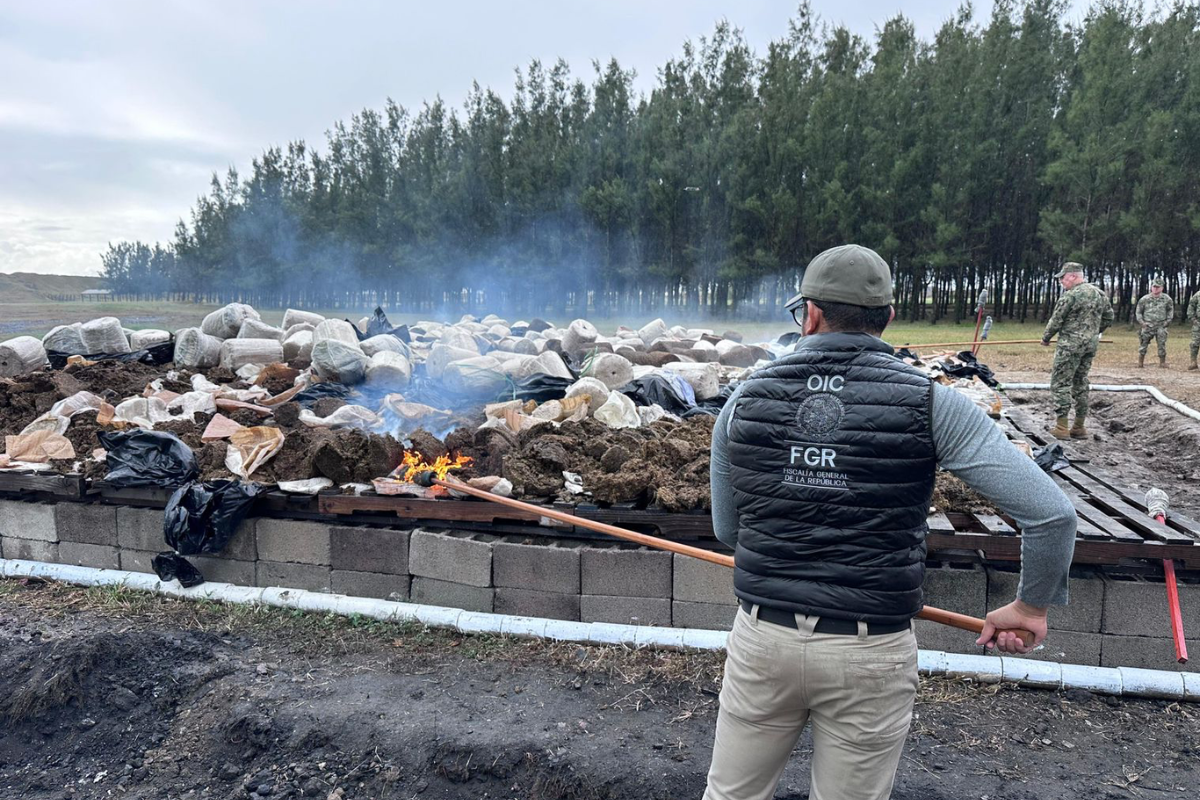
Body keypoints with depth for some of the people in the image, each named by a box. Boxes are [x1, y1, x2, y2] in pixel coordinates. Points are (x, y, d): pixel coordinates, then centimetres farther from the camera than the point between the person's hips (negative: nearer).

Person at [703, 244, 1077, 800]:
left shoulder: (745, 400, -3)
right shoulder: (929, 403, -9)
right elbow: (1051, 513, -10)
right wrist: (1032, 605, 6)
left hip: (762, 637, 2)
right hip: (871, 654, -1)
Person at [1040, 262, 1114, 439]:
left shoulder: (1070, 295, -14)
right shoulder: (1099, 294, 10)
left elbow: (1056, 321, -10)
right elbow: (1108, 317, 17)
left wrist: (1045, 338, 6)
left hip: (1070, 345, -8)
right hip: (1091, 345, 8)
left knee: (1060, 383, -3)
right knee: (1081, 383, 15)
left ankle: (1061, 427, -6)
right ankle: (1079, 427, 18)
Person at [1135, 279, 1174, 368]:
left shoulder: (1167, 299, 2)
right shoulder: (1144, 299, -1)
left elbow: (1170, 310, 16)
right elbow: (1138, 311, 9)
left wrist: (1168, 320, 5)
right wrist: (1141, 321, -2)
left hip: (1161, 326, 0)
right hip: (1148, 326, 0)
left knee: (1162, 345, 0)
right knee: (1143, 344, -2)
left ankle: (1162, 362, 9)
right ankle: (1140, 363, 5)